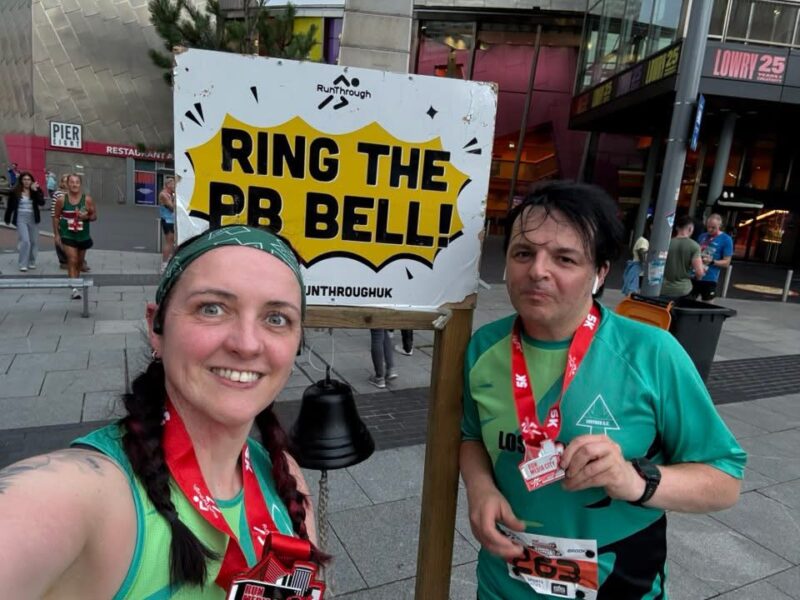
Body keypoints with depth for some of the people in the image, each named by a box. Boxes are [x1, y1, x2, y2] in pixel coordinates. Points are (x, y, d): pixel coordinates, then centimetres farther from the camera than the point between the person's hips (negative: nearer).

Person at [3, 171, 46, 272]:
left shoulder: (36, 191, 1)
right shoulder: (15, 192, -2)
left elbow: (42, 203, -14)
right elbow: (10, 206, 4)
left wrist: (35, 191, -21)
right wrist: (7, 219, 7)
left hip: (33, 219, 3)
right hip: (21, 219, -2)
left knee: (34, 241, 9)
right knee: (25, 240, -12)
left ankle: (31, 262, 23)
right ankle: (23, 264, -5)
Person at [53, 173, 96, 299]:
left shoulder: (87, 199, -7)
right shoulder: (62, 200, -6)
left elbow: (94, 216, 1)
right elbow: (56, 217, 3)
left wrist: (86, 217, -21)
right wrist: (57, 234, 2)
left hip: (83, 236, 2)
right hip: (67, 235, -2)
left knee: (79, 261, 17)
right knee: (72, 260, -13)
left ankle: (77, 279, 39)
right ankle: (74, 288, -16)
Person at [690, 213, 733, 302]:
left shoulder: (726, 240, -4)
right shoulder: (702, 236, 10)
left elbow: (726, 263, -4)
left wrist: (711, 261, -20)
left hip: (709, 279, -4)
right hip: (694, 275, 5)